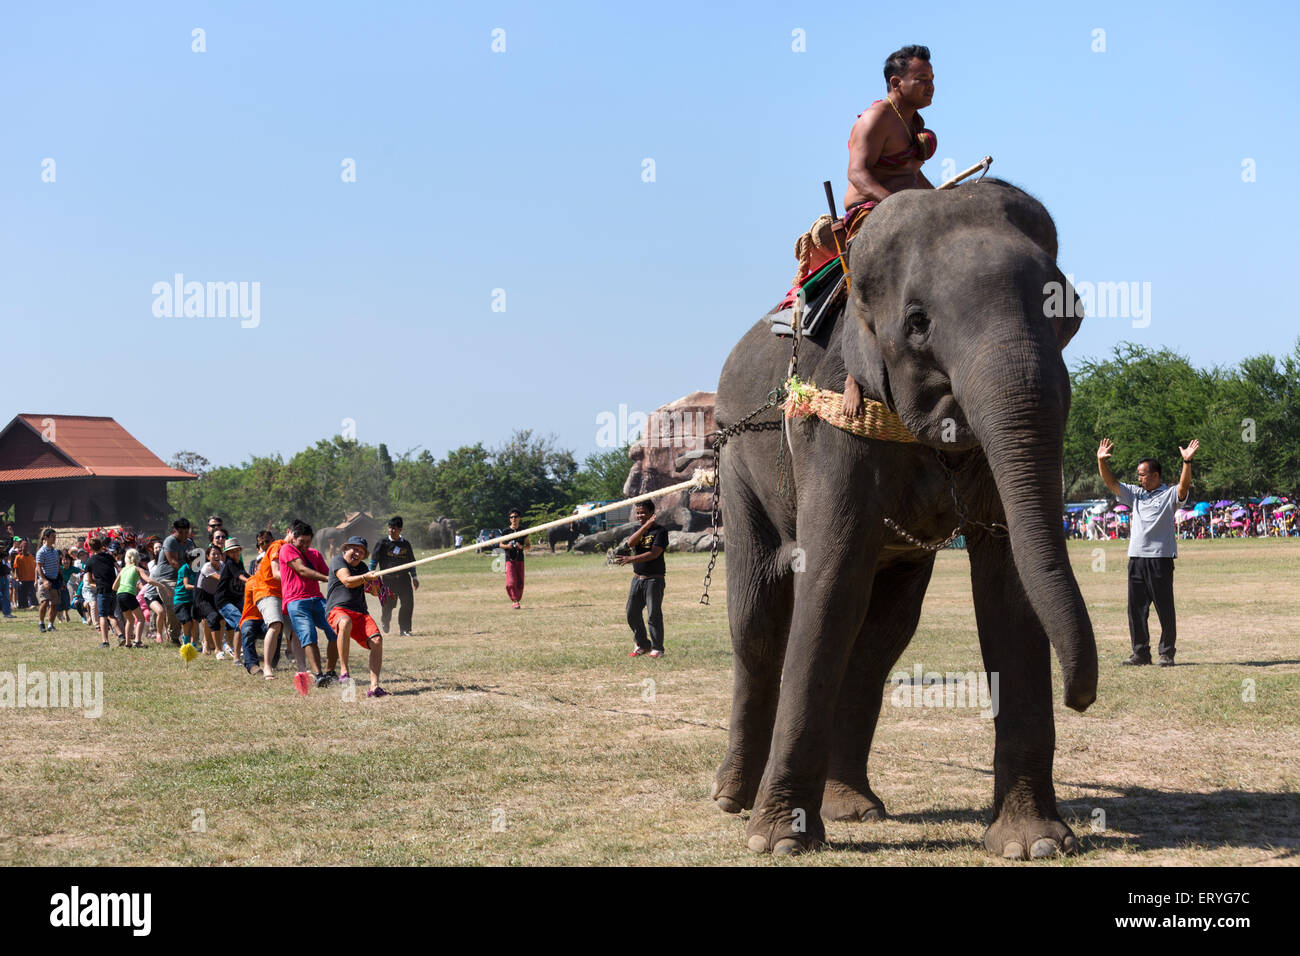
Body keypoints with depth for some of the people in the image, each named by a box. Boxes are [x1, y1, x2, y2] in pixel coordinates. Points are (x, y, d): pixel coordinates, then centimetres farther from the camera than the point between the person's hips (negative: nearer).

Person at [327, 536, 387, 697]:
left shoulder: (362, 567, 22)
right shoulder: (338, 562, 2)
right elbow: (347, 581, -16)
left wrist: (374, 582, 0)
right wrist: (365, 577, -32)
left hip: (360, 612, 6)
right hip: (337, 609, -6)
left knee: (377, 640, -18)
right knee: (346, 623, -41)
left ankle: (374, 686, -23)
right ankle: (344, 672, -35)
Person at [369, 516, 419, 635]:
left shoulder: (406, 544, 9)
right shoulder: (383, 544, 0)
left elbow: (411, 561, 18)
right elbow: (374, 560, 1)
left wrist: (414, 577, 15)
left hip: (404, 578, 2)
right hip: (388, 579, -2)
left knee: (408, 603, -9)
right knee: (388, 604, 1)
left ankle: (405, 629, 1)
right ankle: (384, 621, 34)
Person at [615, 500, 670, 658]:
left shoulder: (660, 531, -6)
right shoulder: (637, 530, 13)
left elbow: (654, 554, -18)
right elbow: (630, 543, -10)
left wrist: (632, 559, -25)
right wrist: (645, 526, -20)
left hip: (654, 579, -6)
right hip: (637, 578, 6)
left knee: (654, 614, -7)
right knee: (632, 614, 6)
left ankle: (657, 648, 0)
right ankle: (642, 645, 20)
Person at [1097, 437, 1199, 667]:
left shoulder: (1169, 495, 1)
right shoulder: (1135, 493, 18)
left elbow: (1184, 486, -18)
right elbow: (1111, 482, 15)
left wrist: (1187, 462, -33)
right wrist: (1102, 461, 1)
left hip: (1161, 559, -6)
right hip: (1136, 559, 6)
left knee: (1165, 609, -1)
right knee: (1136, 608, 7)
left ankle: (1167, 654, 5)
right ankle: (1141, 652, 14)